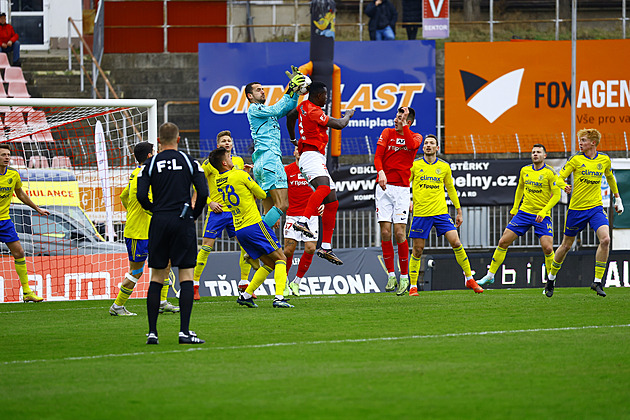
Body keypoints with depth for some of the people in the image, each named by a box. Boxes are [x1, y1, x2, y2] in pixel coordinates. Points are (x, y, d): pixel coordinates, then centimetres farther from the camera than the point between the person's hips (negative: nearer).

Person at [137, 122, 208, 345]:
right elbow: (203, 192, -6)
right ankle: (184, 331, -8)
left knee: (156, 278, 7)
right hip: (183, 222, -2)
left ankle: (152, 332, 5)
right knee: (186, 276, 0)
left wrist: (156, 210, 12)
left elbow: (141, 195, -5)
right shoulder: (189, 161, 1)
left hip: (159, 224, 2)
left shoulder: (151, 164, 3)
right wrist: (194, 214, 9)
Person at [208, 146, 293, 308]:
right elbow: (262, 194, 1)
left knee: (269, 263, 17)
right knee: (280, 259, -1)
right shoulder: (240, 175, -10)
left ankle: (246, 295, 7)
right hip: (254, 223, -7)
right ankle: (279, 297, -17)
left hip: (239, 230, 7)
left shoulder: (218, 181, 9)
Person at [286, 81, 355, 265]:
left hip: (317, 160, 11)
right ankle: (303, 221, -54)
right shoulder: (314, 111, -10)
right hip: (312, 155, -11)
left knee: (332, 202, 6)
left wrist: (293, 139, 56)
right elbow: (339, 124, -8)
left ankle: (326, 248, 4)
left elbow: (290, 116, 39)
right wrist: (349, 115, 14)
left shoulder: (304, 106, 19)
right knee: (324, 187, -38)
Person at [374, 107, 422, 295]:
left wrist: (404, 126, -12)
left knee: (400, 233, -9)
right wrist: (381, 172, -19)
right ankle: (391, 275, 3)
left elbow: (412, 144, -17)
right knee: (385, 232, -5)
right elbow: (378, 156, -1)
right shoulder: (387, 133, 11)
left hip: (402, 188, -2)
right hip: (384, 187, 2)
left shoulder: (415, 137, 8)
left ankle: (404, 277, -1)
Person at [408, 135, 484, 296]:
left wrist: (459, 211, 17)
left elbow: (451, 189, 18)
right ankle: (413, 286, 12)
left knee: (456, 243, -9)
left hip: (441, 212, 1)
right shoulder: (415, 165, 1)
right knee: (417, 250, 0)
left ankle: (469, 279, 3)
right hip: (420, 213, -1)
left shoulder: (444, 167, 7)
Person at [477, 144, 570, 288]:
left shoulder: (550, 172, -8)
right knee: (503, 242, -2)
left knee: (547, 248, -14)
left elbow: (557, 195, -9)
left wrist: (544, 212, -17)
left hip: (542, 216, -4)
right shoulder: (525, 170, 6)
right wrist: (515, 208, 22)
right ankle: (490, 275, 9)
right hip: (524, 212, 4)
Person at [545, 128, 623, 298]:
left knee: (605, 240, -20)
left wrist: (617, 198, 28)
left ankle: (597, 282, -14)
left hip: (596, 208, 2)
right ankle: (551, 279, 28)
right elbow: (559, 178, -7)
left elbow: (610, 177, 23)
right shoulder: (576, 160, -5)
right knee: (566, 245, 7)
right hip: (577, 208, -2)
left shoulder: (604, 160, 4)